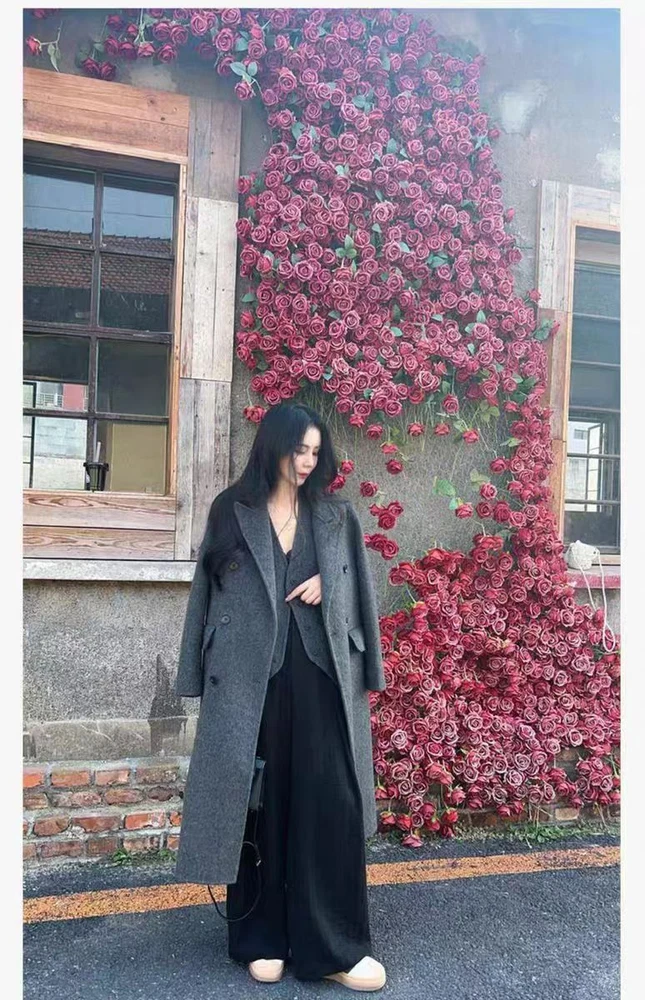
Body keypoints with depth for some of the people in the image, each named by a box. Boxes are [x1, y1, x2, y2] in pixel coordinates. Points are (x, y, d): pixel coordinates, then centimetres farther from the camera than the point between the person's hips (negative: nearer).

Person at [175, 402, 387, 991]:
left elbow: (361, 589, 14)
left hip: (321, 673, 2)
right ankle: (263, 938, 22)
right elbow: (210, 591, 4)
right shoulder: (233, 512, 4)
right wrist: (203, 677, 0)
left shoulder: (335, 515, 10)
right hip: (250, 676, -1)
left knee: (331, 803, 0)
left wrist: (327, 582, -7)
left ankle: (335, 944, 12)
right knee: (259, 804, 6)